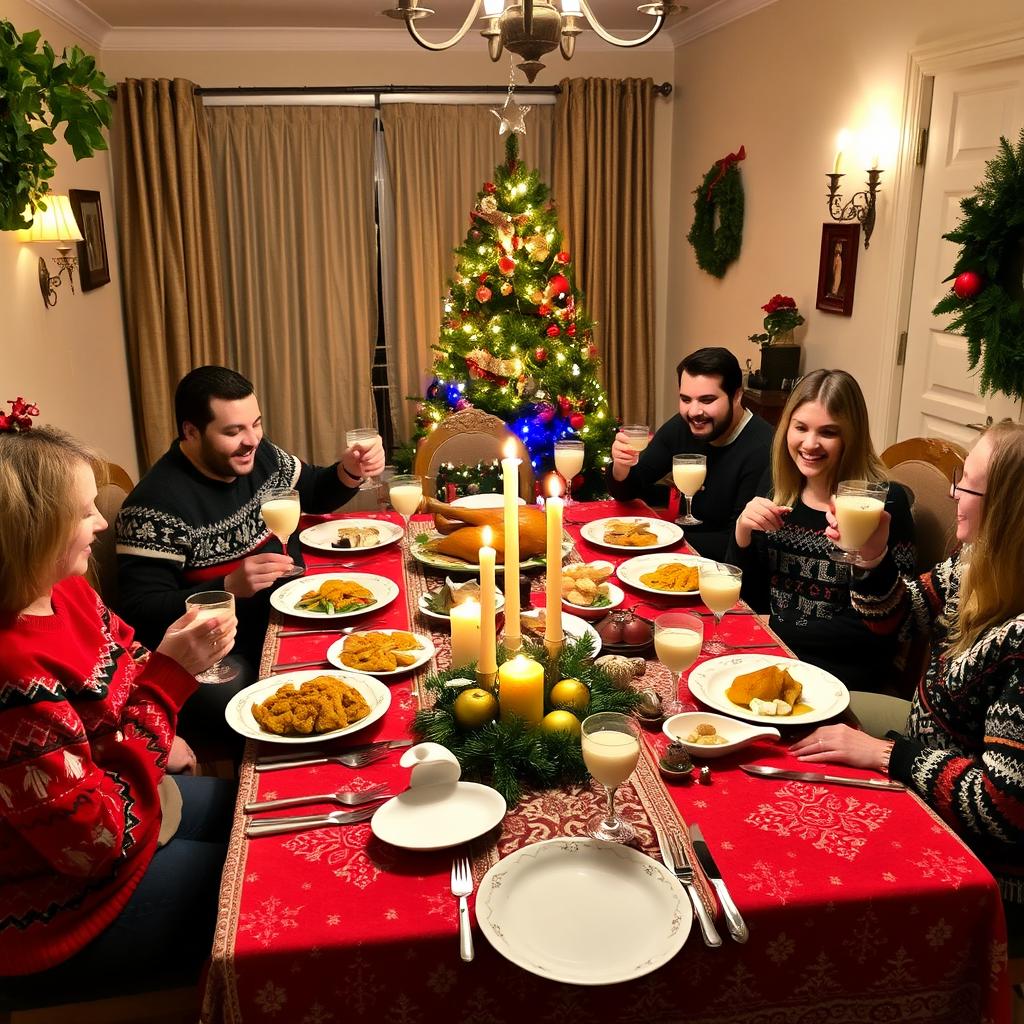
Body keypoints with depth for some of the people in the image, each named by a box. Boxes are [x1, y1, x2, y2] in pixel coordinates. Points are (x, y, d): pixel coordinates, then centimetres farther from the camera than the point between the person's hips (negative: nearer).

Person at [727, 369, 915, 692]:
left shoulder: (884, 502, -14)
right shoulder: (775, 485, 1)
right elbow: (750, 598, 6)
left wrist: (775, 629, -12)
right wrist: (743, 533, -12)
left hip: (845, 667, -4)